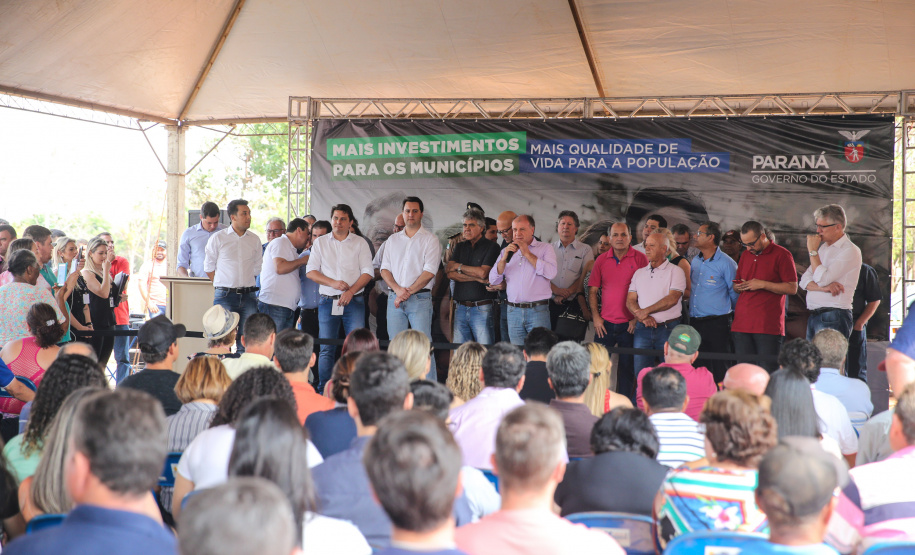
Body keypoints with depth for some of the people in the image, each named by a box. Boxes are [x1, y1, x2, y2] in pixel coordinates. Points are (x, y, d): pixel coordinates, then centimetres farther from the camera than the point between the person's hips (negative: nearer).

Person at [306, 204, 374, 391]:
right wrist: (333, 283, -9)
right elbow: (311, 271, 6)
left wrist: (351, 291, -12)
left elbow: (367, 272, 1)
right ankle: (323, 390, 8)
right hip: (327, 301, 1)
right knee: (326, 349, 2)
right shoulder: (320, 243, 11)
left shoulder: (360, 243, 8)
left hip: (354, 301, -1)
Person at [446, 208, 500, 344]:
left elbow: (483, 272, -12)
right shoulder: (460, 247, 15)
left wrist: (459, 266, 0)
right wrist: (477, 278, -9)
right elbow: (449, 273, 2)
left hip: (482, 309, -5)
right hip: (460, 308, 5)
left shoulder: (491, 247, 0)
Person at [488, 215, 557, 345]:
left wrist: (527, 253, -8)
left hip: (538, 311, -3)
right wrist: (504, 258, -6)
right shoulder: (507, 251, 16)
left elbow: (551, 273, -12)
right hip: (514, 311, 3)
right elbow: (493, 280, 8)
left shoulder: (545, 248, 6)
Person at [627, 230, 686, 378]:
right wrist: (642, 317, -9)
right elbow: (630, 301, 9)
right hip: (642, 329, 4)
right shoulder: (639, 273, 16)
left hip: (668, 328, -4)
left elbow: (672, 299, -11)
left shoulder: (675, 271, 2)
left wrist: (645, 311, -11)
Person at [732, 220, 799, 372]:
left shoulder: (781, 254, -1)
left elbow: (792, 288, -7)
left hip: (768, 326, -5)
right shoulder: (745, 255, 18)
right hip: (741, 324, 6)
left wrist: (762, 284, -13)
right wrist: (738, 287, 4)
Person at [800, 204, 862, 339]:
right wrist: (824, 287, -10)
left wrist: (813, 251, -7)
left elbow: (822, 278, -16)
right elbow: (804, 281, 10)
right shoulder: (823, 247, 19)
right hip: (813, 317, 7)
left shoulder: (850, 251, -6)